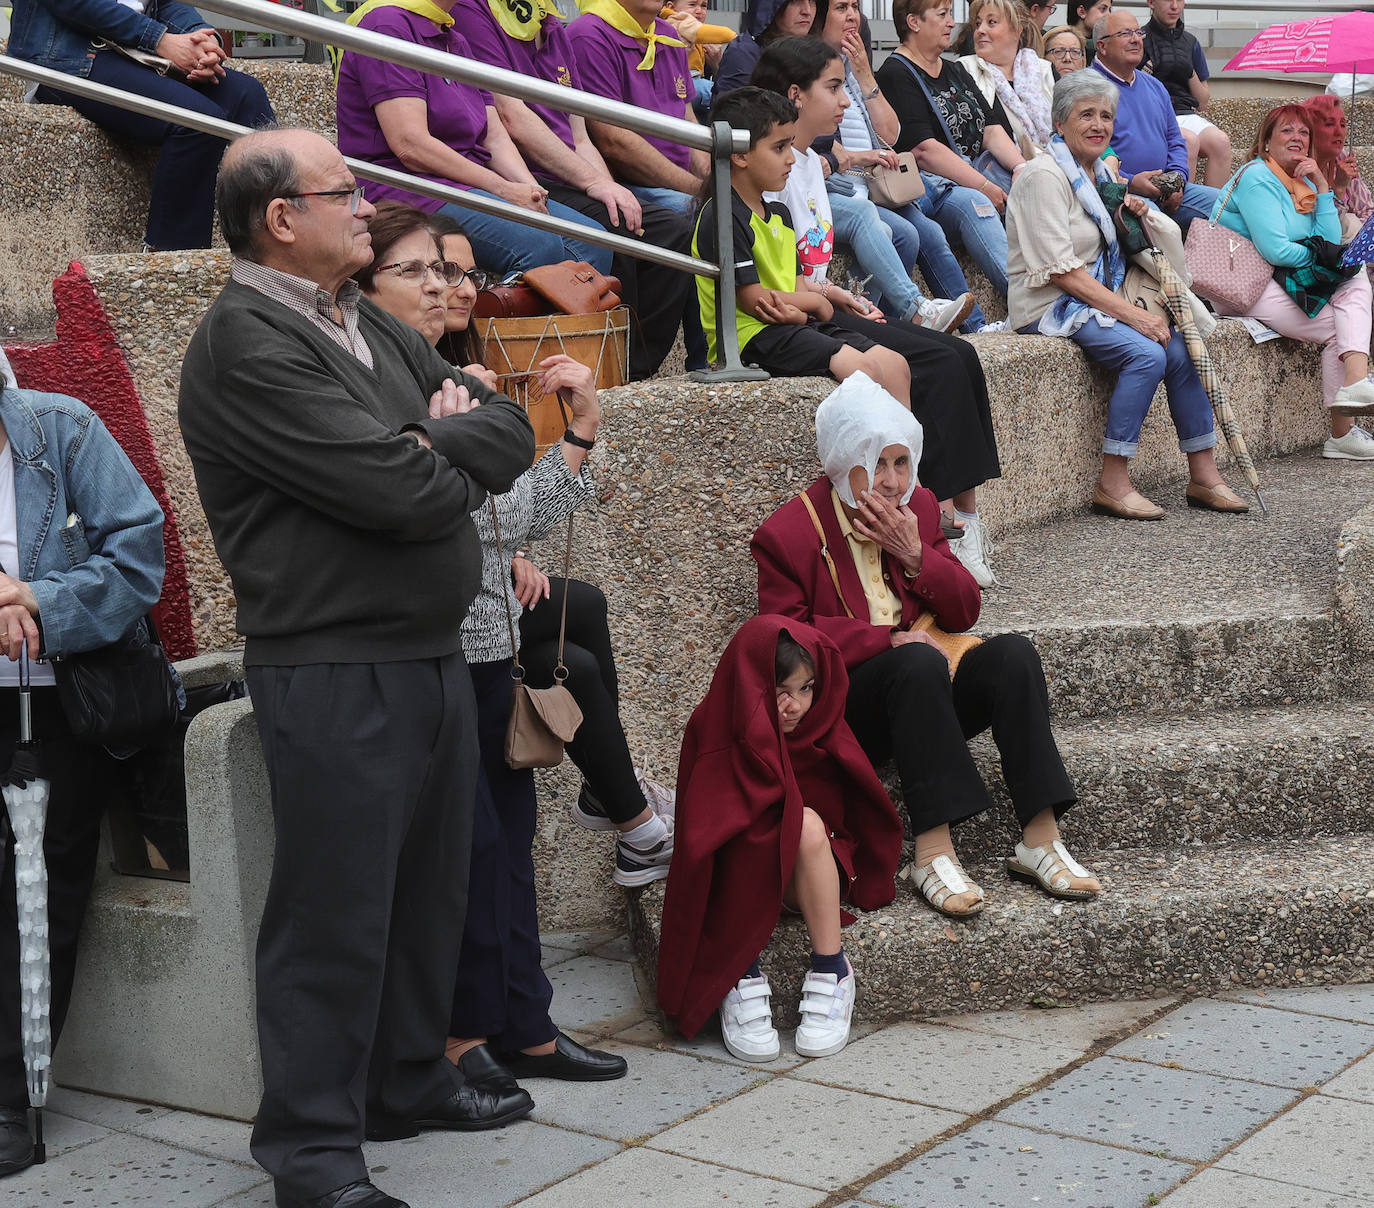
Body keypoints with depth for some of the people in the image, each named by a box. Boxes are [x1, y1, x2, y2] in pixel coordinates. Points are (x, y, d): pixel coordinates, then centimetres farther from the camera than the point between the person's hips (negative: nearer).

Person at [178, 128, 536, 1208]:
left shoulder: (372, 328, 15)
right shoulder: (245, 344, -14)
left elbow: (512, 431, 11)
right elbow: (396, 491, -21)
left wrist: (436, 441, -9)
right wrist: (457, 469, 0)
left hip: (434, 654, 9)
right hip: (334, 673, -9)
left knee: (430, 889, 18)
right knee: (337, 915, -2)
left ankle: (409, 1083, 34)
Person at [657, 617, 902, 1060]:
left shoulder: (821, 728, -3)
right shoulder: (714, 730, -11)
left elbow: (856, 808, 2)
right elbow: (700, 828, -17)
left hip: (810, 876, 2)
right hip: (738, 877, -2)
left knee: (809, 824, -30)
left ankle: (830, 972, -26)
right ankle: (742, 978, -30)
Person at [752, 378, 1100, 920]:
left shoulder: (918, 508, 13)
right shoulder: (787, 533, -3)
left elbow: (965, 612, 11)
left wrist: (915, 555, -7)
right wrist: (889, 639, -21)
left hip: (926, 691, 5)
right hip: (844, 704, -5)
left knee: (1013, 653, -22)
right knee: (918, 663, -36)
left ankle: (1040, 839, -28)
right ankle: (933, 852, -40)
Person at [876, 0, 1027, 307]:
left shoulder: (955, 71, 23)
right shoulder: (896, 75, -4)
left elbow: (992, 129, 14)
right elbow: (924, 149, -15)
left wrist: (1022, 168, -7)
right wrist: (984, 186, -18)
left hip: (976, 172, 8)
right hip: (926, 182, -8)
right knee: (972, 203, -36)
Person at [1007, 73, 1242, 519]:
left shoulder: (1100, 171, 14)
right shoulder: (1045, 176, -13)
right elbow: (1061, 270, -20)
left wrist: (1131, 218, 4)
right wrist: (1130, 313, -22)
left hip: (1097, 297, 8)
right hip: (1050, 306, -8)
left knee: (1180, 349, -12)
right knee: (1147, 353, -26)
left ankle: (1203, 476, -5)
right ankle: (1113, 485, -21)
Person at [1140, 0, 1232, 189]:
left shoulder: (1190, 42, 19)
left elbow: (1203, 103, 19)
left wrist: (1191, 75, 3)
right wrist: (1148, 75, -13)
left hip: (1188, 115, 5)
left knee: (1220, 140, -26)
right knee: (1189, 140, -34)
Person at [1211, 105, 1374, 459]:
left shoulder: (1305, 184, 16)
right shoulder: (1257, 177, -11)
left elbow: (1330, 244, 4)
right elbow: (1277, 251, -21)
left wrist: (1321, 187, -1)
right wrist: (1319, 257, -2)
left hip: (1281, 281, 8)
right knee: (1338, 330, -14)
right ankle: (1341, 435, -14)